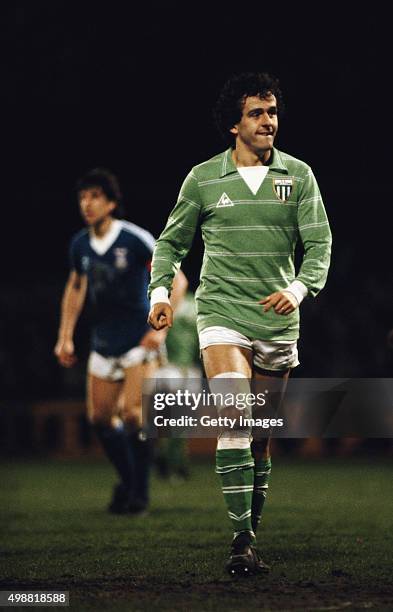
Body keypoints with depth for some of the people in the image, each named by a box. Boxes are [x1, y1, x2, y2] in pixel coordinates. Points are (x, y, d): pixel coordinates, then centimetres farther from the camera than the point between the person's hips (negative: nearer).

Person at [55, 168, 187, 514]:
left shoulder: (135, 239, -16)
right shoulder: (80, 245, 1)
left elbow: (177, 280, -13)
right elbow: (75, 287, 20)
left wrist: (161, 327, -21)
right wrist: (66, 336, 14)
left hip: (141, 340, -6)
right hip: (104, 342, 6)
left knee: (132, 413, -17)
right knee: (100, 417, 6)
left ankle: (139, 493, -3)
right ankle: (128, 480, 27)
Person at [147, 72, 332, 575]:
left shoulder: (298, 176, 4)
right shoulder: (203, 178, 2)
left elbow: (319, 243, 1)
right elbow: (171, 241, 12)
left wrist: (299, 288, -17)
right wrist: (160, 291, -2)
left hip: (278, 321, 2)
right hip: (222, 312, -2)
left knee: (261, 434, 9)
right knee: (234, 419, -20)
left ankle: (252, 527, 24)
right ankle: (242, 541, -22)